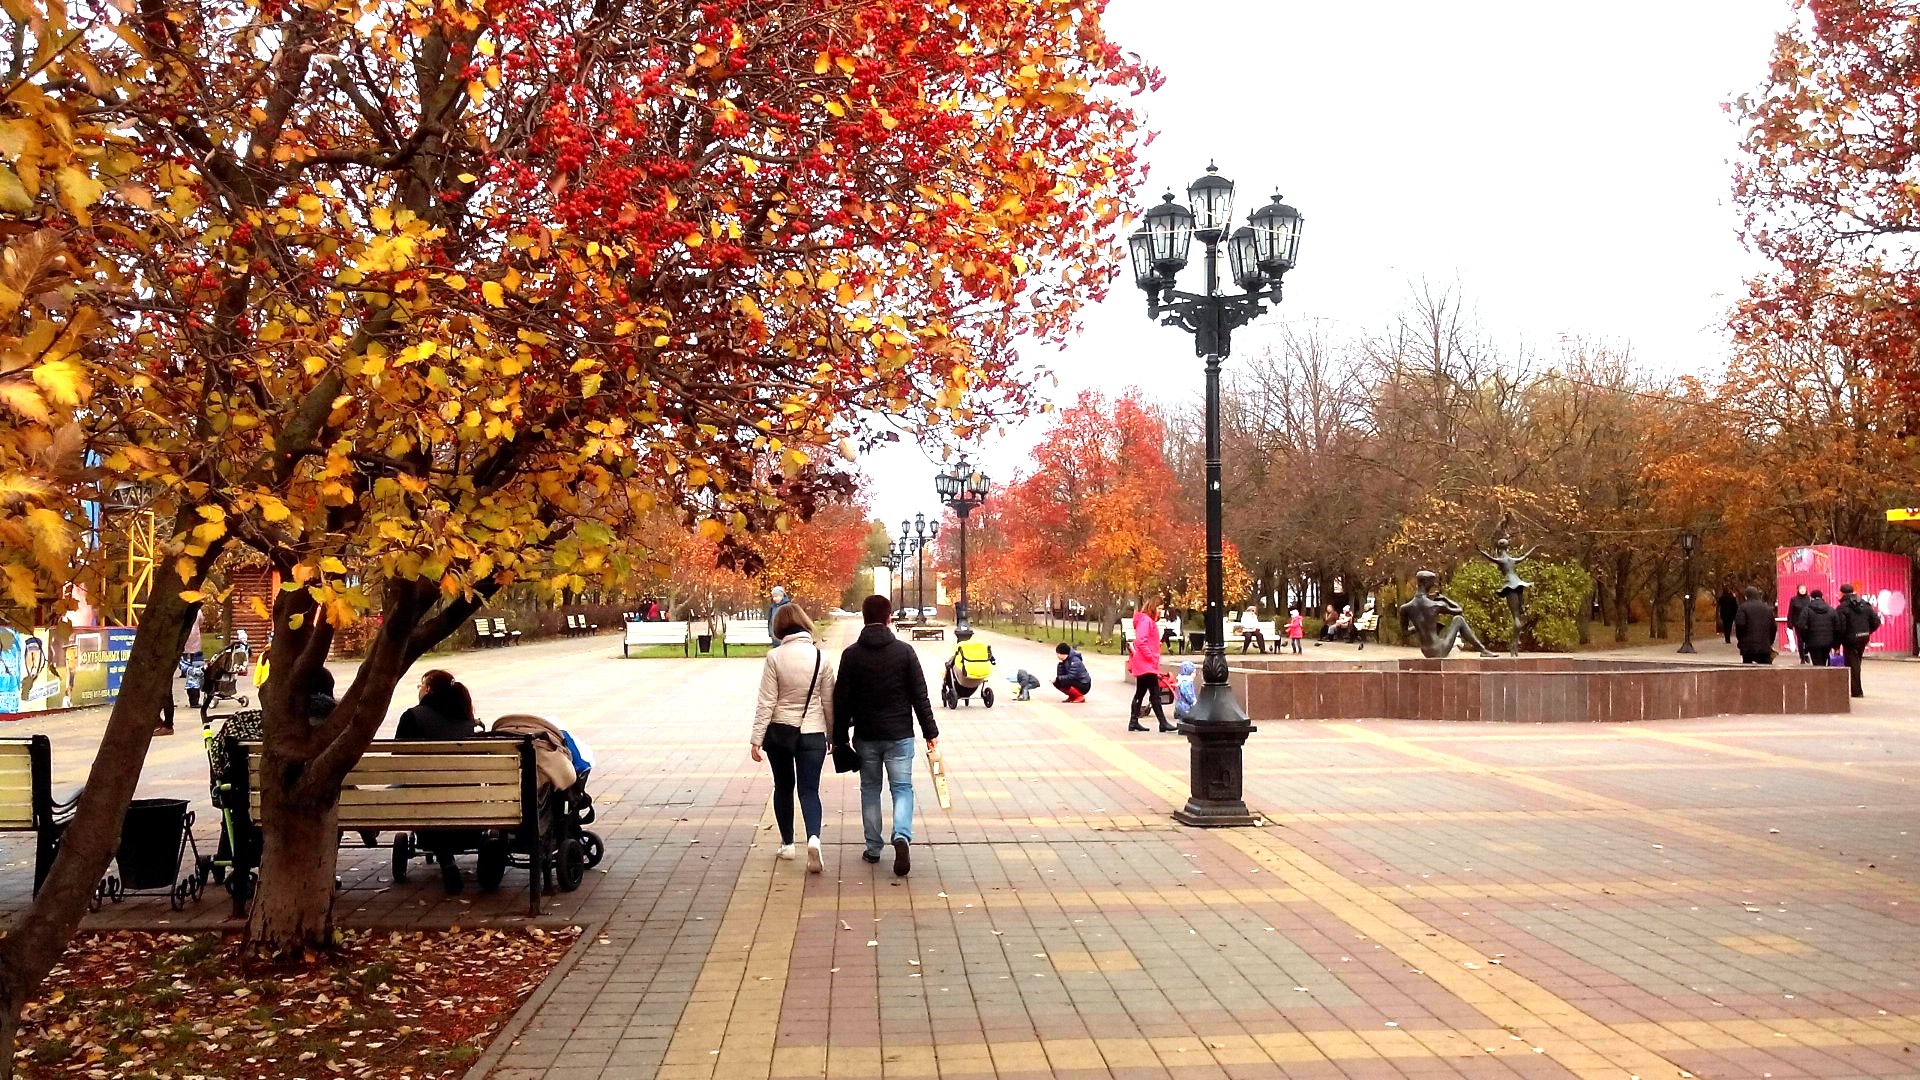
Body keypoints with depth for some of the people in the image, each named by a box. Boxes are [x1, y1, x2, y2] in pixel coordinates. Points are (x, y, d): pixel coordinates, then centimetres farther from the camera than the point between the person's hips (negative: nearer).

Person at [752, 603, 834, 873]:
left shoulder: (775, 657, -11)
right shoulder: (820, 657, -5)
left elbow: (766, 702, -10)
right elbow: (828, 701, 1)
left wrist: (756, 738, -5)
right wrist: (834, 735, 12)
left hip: (779, 731, 0)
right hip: (812, 733, 0)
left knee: (783, 787, 17)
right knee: (809, 789, 4)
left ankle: (787, 844, 26)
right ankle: (813, 838, -20)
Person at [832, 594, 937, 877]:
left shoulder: (851, 654, -4)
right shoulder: (904, 651, -5)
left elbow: (841, 700, -2)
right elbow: (920, 695, -4)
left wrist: (840, 737, 6)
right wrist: (930, 731, 3)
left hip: (865, 736, 1)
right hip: (899, 734, -1)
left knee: (870, 789, 15)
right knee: (902, 787, 6)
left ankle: (873, 848, 18)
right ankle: (902, 836, -17)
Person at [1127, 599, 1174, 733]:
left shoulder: (1150, 622, 20)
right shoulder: (1145, 620, -12)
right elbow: (1140, 641, -22)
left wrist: (1155, 662, 16)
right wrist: (1151, 658, -20)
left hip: (1143, 665, 11)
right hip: (1146, 664, -11)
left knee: (1140, 693, 12)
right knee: (1155, 694, -9)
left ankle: (1134, 722, 15)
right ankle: (1163, 723, -9)